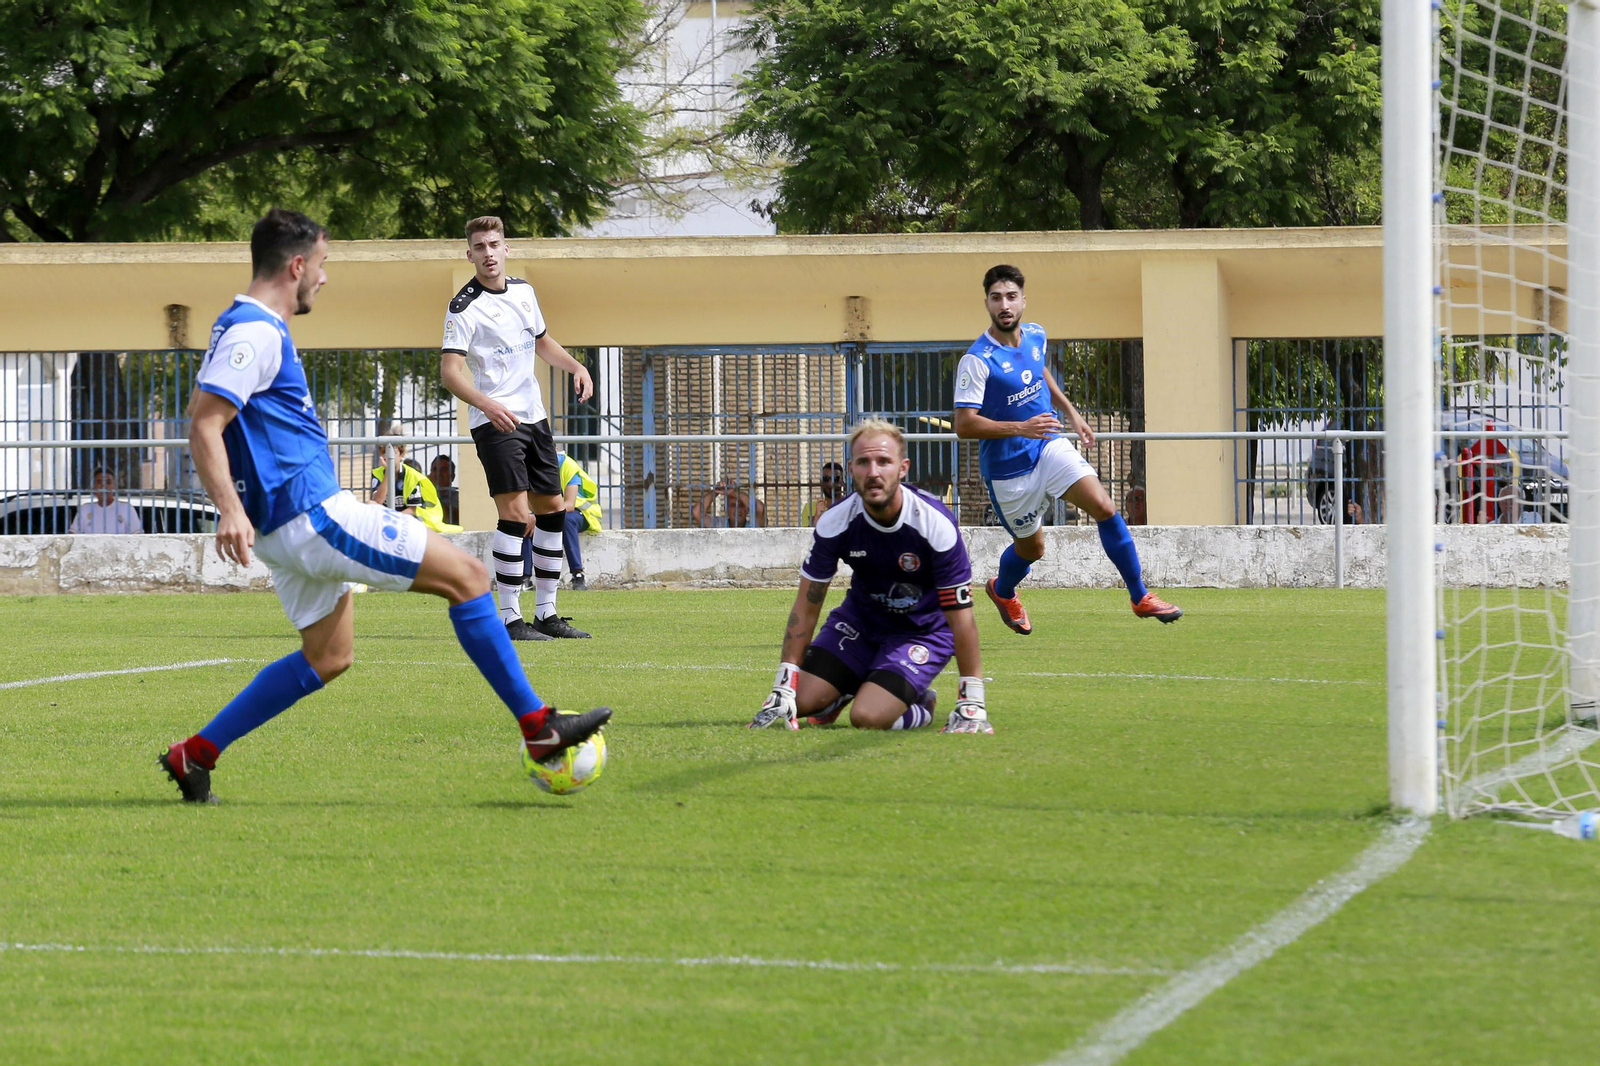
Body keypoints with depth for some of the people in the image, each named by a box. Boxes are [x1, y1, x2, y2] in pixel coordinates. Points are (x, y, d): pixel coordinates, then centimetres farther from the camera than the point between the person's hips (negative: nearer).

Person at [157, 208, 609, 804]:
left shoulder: (246, 327, 16)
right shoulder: (255, 333, -15)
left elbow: (206, 417, 30)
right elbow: (203, 427, -24)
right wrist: (230, 509, -35)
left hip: (294, 525, 11)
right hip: (312, 515, -11)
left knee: (327, 657, 19)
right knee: (467, 576, -6)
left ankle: (194, 756, 14)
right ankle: (538, 726, -4)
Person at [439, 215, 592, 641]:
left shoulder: (523, 291, 11)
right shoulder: (465, 307, -12)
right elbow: (450, 370, -20)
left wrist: (576, 367, 9)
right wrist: (486, 403, -35)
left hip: (533, 417, 8)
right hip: (495, 422, -8)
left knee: (552, 509, 9)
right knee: (516, 513, -17)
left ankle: (546, 612, 18)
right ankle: (509, 618, -13)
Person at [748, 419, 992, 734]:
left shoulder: (935, 523, -28)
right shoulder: (835, 522, -18)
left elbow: (961, 617, -23)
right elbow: (806, 608, -9)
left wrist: (972, 704, -25)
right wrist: (783, 690, -12)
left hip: (924, 631, -4)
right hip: (860, 619, 4)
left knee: (868, 717, -24)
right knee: (802, 701, -13)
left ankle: (922, 706, 10)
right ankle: (849, 689, 22)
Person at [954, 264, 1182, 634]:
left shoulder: (1035, 336, -1)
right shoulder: (976, 361, -22)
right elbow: (964, 425, -24)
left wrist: (1071, 412, 21)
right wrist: (1021, 428, -32)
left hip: (1049, 446, 5)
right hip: (1008, 466, -5)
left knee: (1104, 508, -15)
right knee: (1031, 548, 10)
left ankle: (1140, 597, -7)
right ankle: (1002, 591, 46)